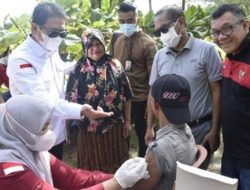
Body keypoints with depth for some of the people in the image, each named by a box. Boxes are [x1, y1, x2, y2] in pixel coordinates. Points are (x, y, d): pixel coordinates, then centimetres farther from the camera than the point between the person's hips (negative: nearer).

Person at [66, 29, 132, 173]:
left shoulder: (115, 65, -1)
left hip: (114, 126, 1)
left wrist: (127, 121, 2)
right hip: (89, 127, 0)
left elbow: (126, 96, 3)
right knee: (92, 167, 14)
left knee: (115, 165, 15)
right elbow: (71, 99, -1)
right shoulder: (78, 70, -4)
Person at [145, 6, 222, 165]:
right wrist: (149, 127, 8)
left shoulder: (206, 50, -10)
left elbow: (216, 91, -9)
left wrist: (215, 130, -10)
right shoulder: (160, 56, 2)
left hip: (200, 130, -3)